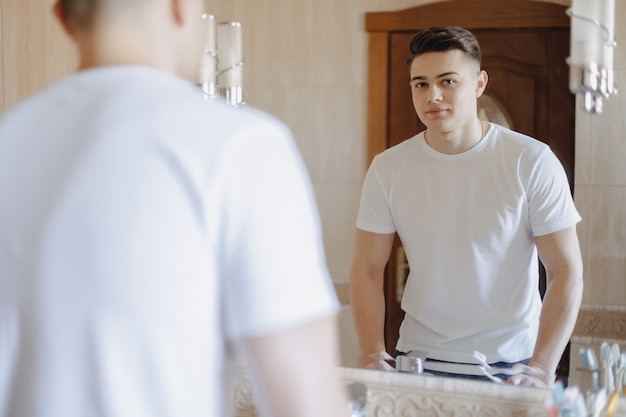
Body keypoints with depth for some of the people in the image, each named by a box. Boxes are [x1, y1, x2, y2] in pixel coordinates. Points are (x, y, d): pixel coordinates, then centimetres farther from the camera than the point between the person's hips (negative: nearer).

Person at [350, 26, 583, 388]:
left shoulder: (532, 162, -6)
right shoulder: (388, 169, 1)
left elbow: (566, 272, -6)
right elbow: (367, 271, 5)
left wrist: (541, 369, -16)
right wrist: (374, 356, -9)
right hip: (419, 361, 2)